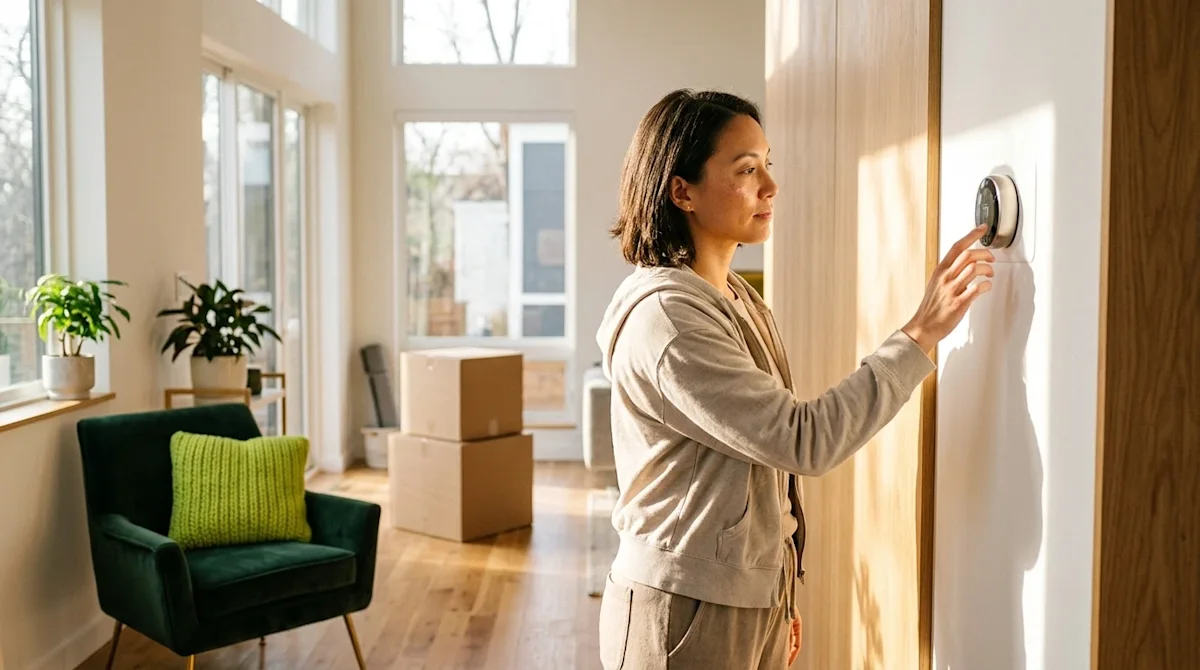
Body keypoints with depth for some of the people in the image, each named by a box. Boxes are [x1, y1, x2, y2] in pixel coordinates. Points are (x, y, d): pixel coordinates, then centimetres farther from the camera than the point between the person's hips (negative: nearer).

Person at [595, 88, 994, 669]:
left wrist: (780, 598, 18)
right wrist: (922, 333, -22)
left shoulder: (739, 297, 8)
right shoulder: (663, 315, -21)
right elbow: (805, 440, -25)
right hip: (687, 614, -8)